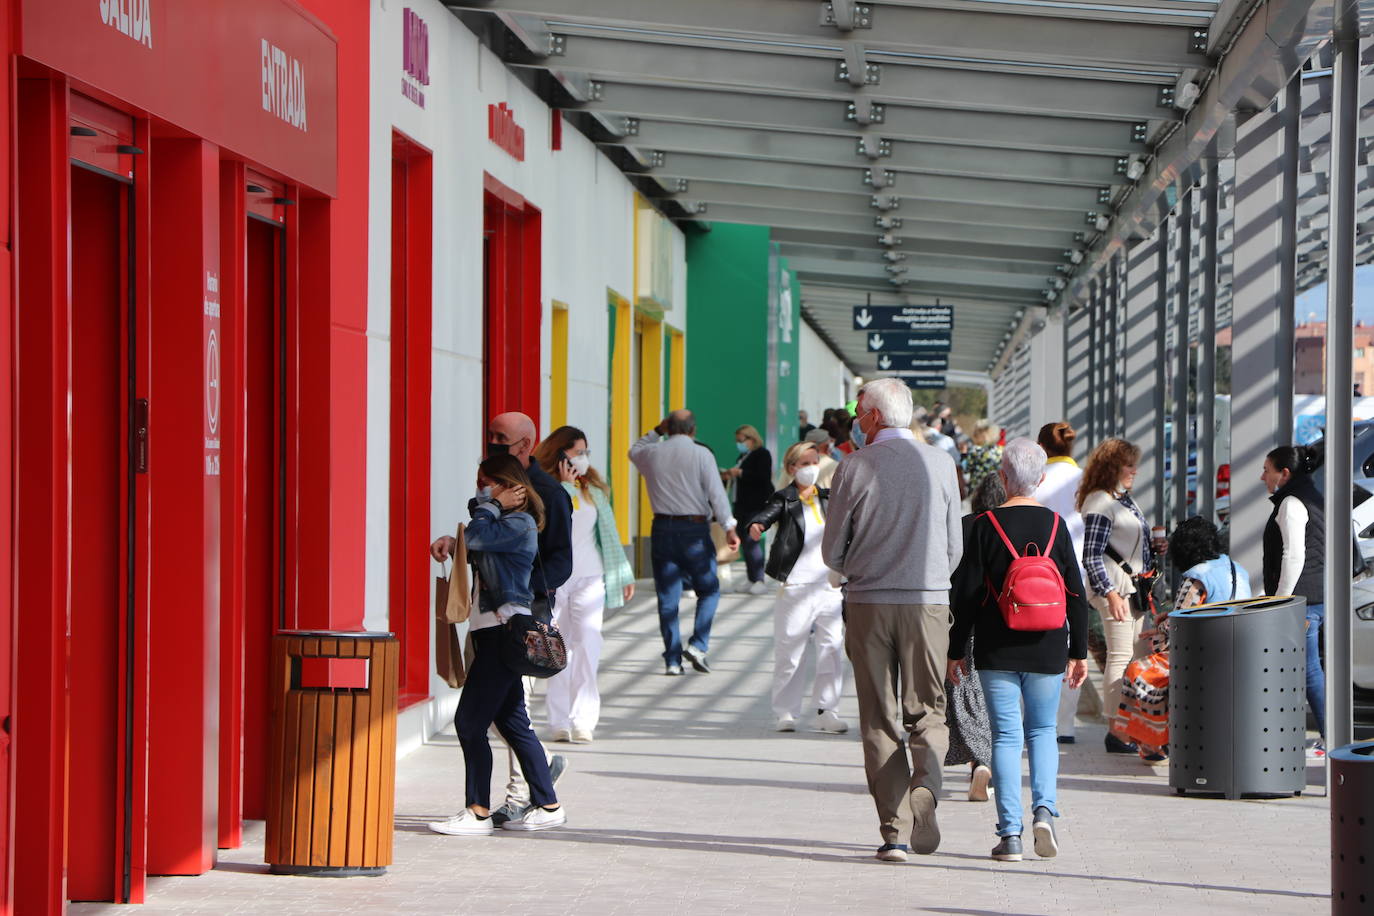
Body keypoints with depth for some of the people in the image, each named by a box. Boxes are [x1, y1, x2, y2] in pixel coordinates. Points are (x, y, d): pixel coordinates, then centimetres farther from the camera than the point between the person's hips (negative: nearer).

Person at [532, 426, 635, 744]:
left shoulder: (594, 489, 11)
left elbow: (608, 533, 17)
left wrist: (623, 575, 17)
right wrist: (564, 487, -10)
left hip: (589, 578, 2)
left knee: (587, 644, -11)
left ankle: (583, 720, -10)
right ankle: (560, 721, 3)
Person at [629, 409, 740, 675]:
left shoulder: (652, 453, 5)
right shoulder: (701, 455, -5)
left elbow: (634, 451, 30)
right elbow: (716, 492, -11)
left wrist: (657, 431, 27)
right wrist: (729, 526, -10)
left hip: (662, 528, 3)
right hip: (694, 528, -3)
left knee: (668, 596, 5)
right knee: (709, 589, 11)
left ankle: (672, 660, 3)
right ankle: (698, 644, -6)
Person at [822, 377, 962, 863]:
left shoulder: (854, 468, -5)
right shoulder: (940, 464, 2)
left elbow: (832, 551, 0)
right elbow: (954, 546, 8)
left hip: (867, 604, -1)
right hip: (928, 602, 1)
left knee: (879, 720, 5)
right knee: (927, 713, 9)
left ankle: (894, 830, 0)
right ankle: (923, 794, -18)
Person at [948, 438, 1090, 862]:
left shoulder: (987, 525, -5)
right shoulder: (1055, 525, 1)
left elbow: (966, 593, -5)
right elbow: (1076, 594, 4)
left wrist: (955, 651, 3)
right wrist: (1079, 652, 11)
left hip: (998, 651, -2)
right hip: (1047, 652, 2)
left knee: (1006, 735, 2)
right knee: (1042, 730, 16)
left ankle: (1010, 833, -3)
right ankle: (1044, 808, -5)